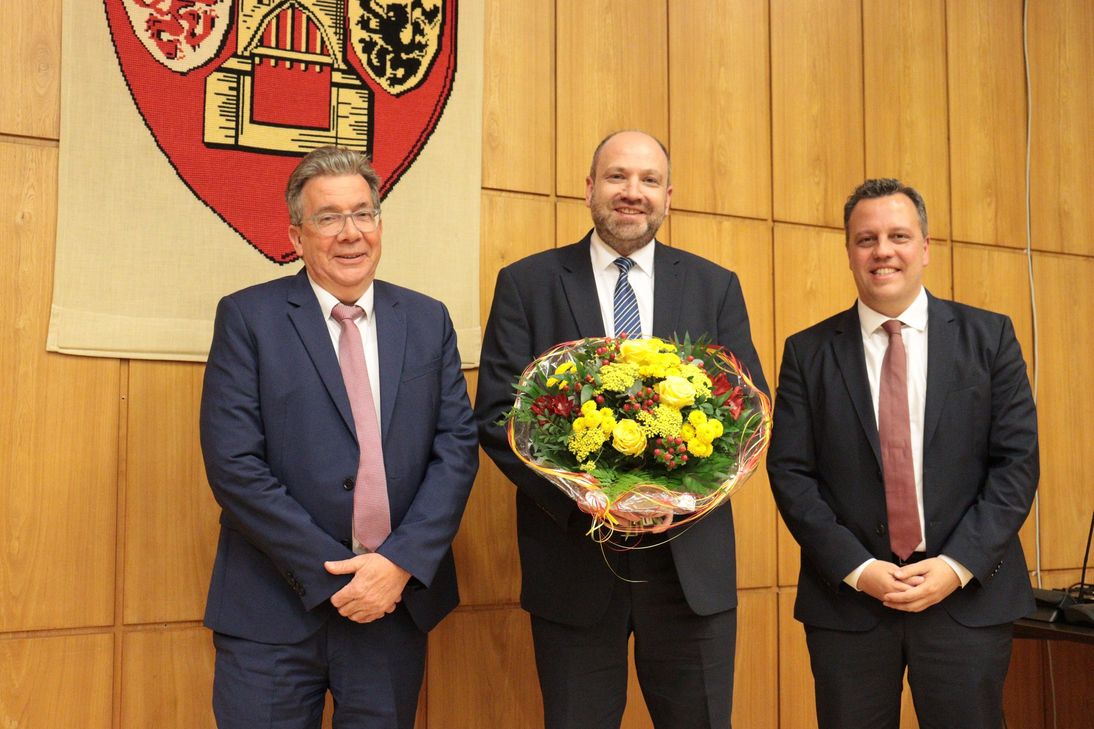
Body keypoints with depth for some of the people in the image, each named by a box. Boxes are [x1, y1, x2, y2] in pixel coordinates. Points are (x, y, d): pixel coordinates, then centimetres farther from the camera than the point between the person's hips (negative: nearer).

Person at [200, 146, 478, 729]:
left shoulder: (428, 321, 7)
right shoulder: (247, 317, -3)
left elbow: (457, 446, 1)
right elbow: (233, 463, -10)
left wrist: (401, 562, -11)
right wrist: (334, 573, -13)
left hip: (399, 599, 3)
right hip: (274, 612, -2)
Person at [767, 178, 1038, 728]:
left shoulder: (989, 337, 4)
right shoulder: (808, 353, 3)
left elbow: (1017, 461, -1)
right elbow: (790, 473, -1)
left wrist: (958, 565, -10)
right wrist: (856, 569, -11)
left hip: (969, 594, 0)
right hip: (846, 599, 0)